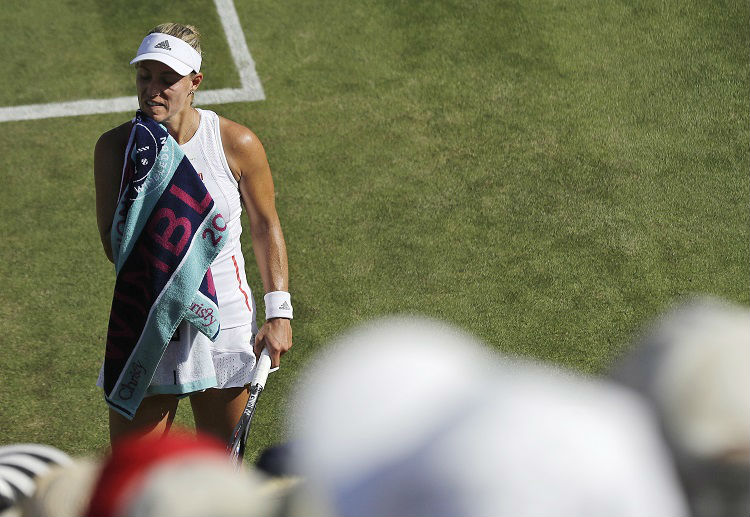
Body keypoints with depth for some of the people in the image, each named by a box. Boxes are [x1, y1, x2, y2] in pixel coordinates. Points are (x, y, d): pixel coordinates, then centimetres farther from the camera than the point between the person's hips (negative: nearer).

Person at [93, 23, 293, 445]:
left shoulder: (237, 143, -9)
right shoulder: (115, 147, -6)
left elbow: (266, 225, 3)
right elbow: (112, 248, -6)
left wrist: (279, 313, -1)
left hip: (222, 316, 0)